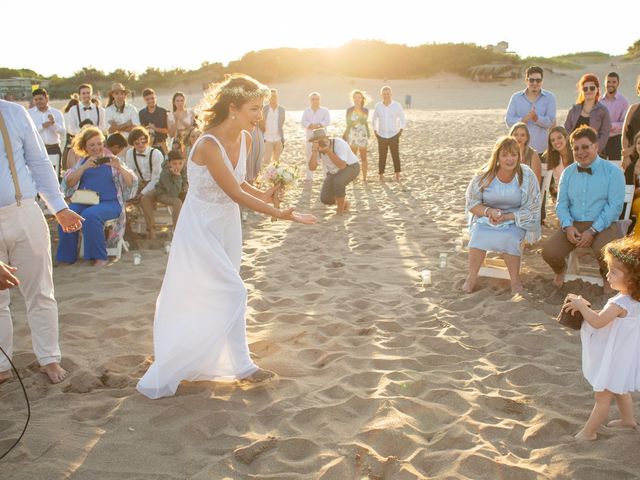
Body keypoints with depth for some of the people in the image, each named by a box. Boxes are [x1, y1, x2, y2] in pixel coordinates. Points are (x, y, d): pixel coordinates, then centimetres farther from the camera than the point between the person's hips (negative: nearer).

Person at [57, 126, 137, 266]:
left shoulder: (111, 161, 12)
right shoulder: (82, 162, 19)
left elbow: (132, 182, 1)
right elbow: (68, 183, 5)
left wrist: (119, 168, -17)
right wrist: (84, 167, -8)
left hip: (109, 202, -3)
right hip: (83, 201, 3)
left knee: (90, 215, -34)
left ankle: (99, 257, -21)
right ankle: (67, 256, -12)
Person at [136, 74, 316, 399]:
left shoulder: (244, 139, -3)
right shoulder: (208, 145, -27)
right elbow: (235, 193, -26)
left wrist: (264, 195, -9)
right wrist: (278, 214, -25)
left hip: (226, 224, 8)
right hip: (202, 228, -8)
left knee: (220, 296, 16)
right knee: (231, 294, -6)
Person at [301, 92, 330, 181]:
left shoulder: (324, 111, 8)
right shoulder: (306, 111, 14)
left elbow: (327, 121, -6)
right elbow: (303, 122, 0)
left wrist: (319, 125, -22)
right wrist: (311, 126, -18)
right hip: (310, 136, 2)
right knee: (309, 156, 3)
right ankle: (309, 176, 10)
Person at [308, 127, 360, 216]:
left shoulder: (339, 144, -35)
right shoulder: (317, 147, -19)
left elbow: (342, 166, -43)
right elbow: (312, 168, -27)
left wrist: (328, 150, -47)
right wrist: (314, 151, -40)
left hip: (350, 168, -5)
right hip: (334, 171, 6)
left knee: (337, 182, -38)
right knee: (325, 199, -11)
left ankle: (340, 210, -15)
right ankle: (344, 204, 20)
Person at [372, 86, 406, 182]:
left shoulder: (397, 105, -6)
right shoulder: (378, 106, -2)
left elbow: (402, 119, 6)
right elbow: (374, 120, 12)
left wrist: (400, 131, -1)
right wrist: (375, 132, 5)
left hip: (394, 136, -1)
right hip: (382, 136, 1)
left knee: (396, 156, 1)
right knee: (382, 157, 1)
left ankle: (397, 175, 13)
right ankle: (381, 175, 12)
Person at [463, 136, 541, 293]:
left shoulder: (527, 176, -9)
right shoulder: (485, 175, -7)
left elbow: (531, 210, -7)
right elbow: (472, 203, 0)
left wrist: (506, 217, -20)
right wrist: (489, 211, -20)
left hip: (516, 220, -1)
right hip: (486, 218, 1)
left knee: (509, 238, -32)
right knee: (478, 235, -29)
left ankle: (515, 280, -10)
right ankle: (472, 277, -9)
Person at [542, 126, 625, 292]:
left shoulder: (613, 171, -2)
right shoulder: (568, 173, 12)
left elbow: (615, 206, -9)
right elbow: (561, 204, 7)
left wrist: (592, 231, -17)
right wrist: (568, 226, -13)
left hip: (601, 225, -3)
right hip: (573, 224, 3)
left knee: (604, 253, -34)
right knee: (549, 253, -20)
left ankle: (607, 277, 5)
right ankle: (560, 270, 20)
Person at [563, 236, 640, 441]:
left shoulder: (621, 303, -33)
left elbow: (598, 321, -32)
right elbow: (606, 318, 6)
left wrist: (581, 305, -19)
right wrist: (586, 307, -6)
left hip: (614, 360, -9)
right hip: (621, 356, 9)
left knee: (602, 397, 5)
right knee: (619, 389, 29)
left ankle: (588, 432, 17)